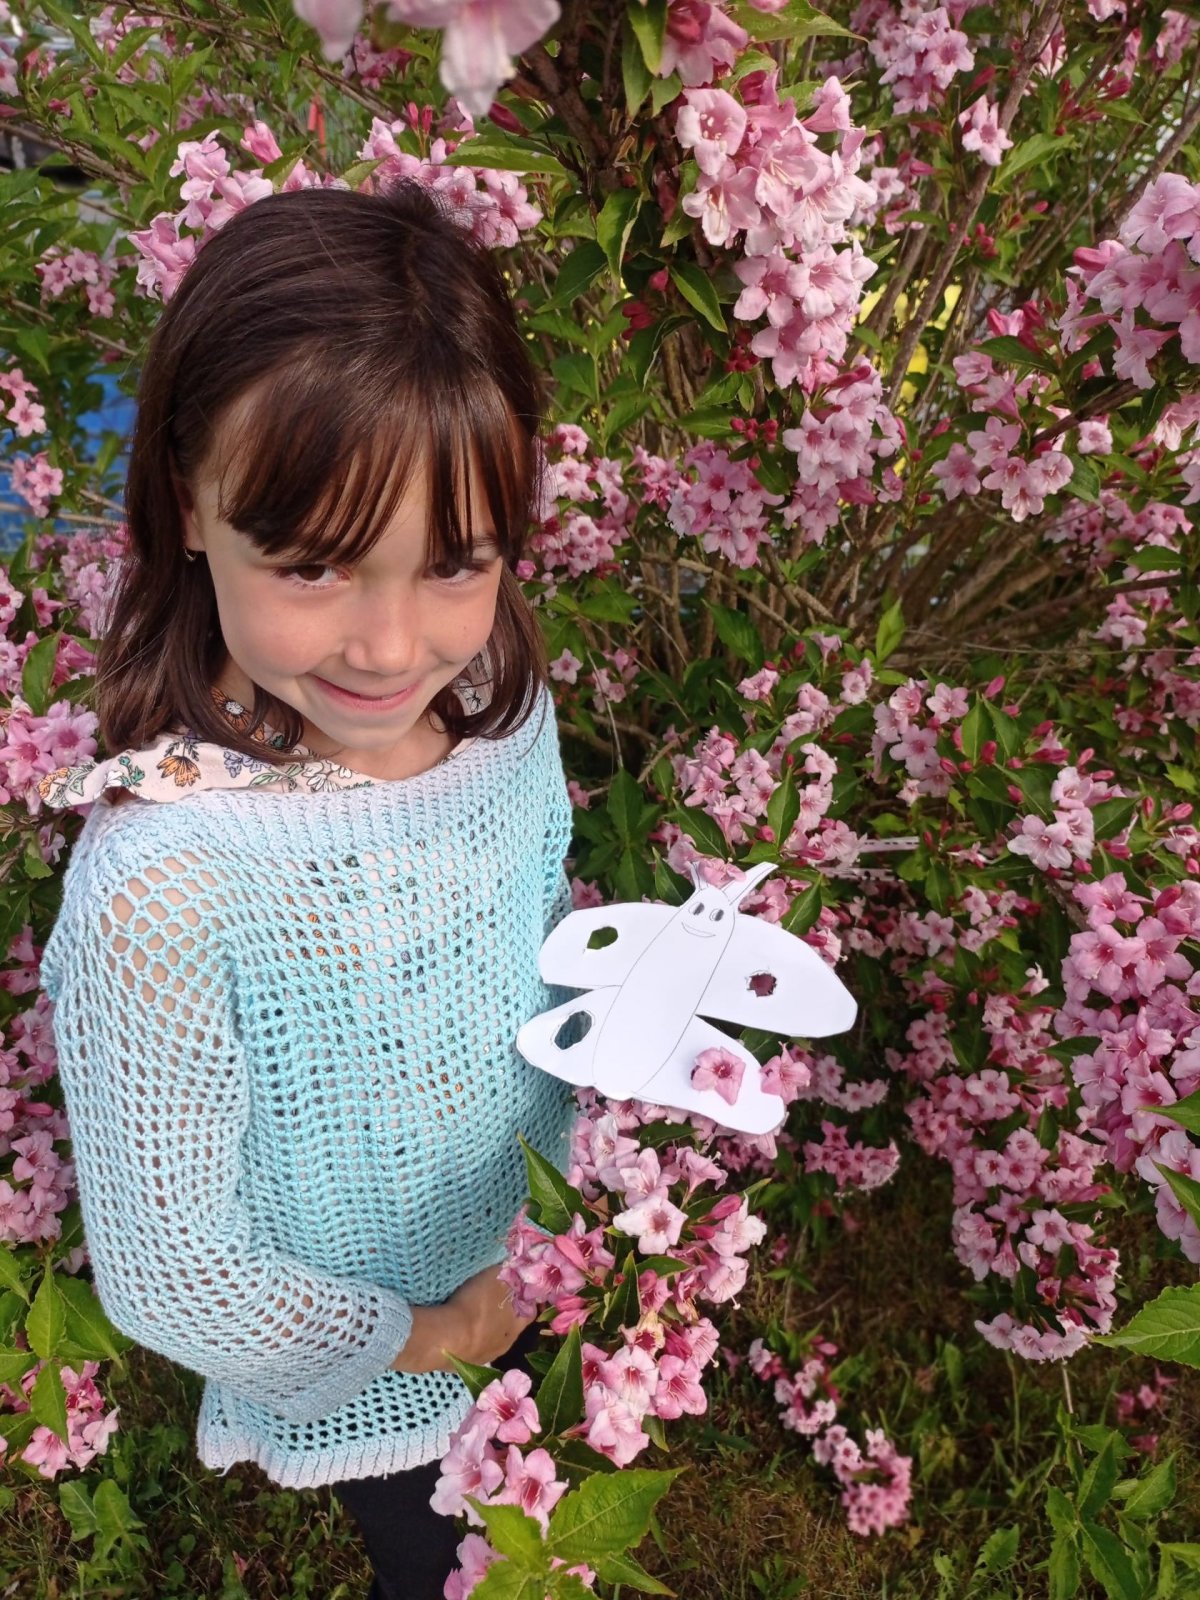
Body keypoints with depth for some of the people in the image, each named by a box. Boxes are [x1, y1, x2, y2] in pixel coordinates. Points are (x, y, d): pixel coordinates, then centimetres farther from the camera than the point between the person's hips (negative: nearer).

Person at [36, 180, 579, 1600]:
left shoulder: (507, 712, -20)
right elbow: (167, 1275, -25)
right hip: (363, 1384, -4)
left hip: (538, 1279, 5)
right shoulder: (166, 885, -38)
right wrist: (418, 1338, -13)